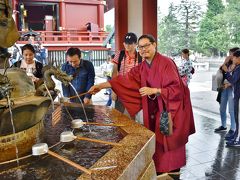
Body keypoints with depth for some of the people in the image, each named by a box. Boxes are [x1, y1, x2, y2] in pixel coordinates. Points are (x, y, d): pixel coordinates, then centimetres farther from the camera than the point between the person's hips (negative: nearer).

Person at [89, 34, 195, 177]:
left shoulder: (166, 63, -16)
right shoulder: (142, 67, 5)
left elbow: (176, 88, -19)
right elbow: (125, 79, -2)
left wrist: (154, 90, -23)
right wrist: (102, 85, -9)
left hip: (169, 109, -6)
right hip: (153, 110, 6)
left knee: (169, 142, 5)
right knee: (155, 141, 11)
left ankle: (173, 169, 24)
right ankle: (158, 169, 27)